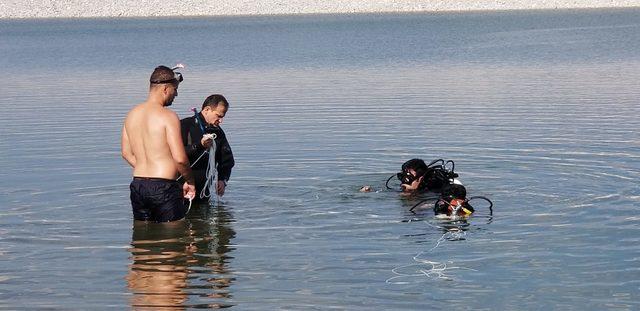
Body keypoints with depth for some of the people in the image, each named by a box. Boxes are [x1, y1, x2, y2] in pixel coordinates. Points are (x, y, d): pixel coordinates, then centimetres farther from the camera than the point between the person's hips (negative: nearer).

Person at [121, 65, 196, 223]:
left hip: (137, 185, 7)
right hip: (163, 187, -7)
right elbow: (180, 159, -17)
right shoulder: (168, 116, -13)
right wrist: (190, 181, -1)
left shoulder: (131, 114, 9)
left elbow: (127, 153, 16)